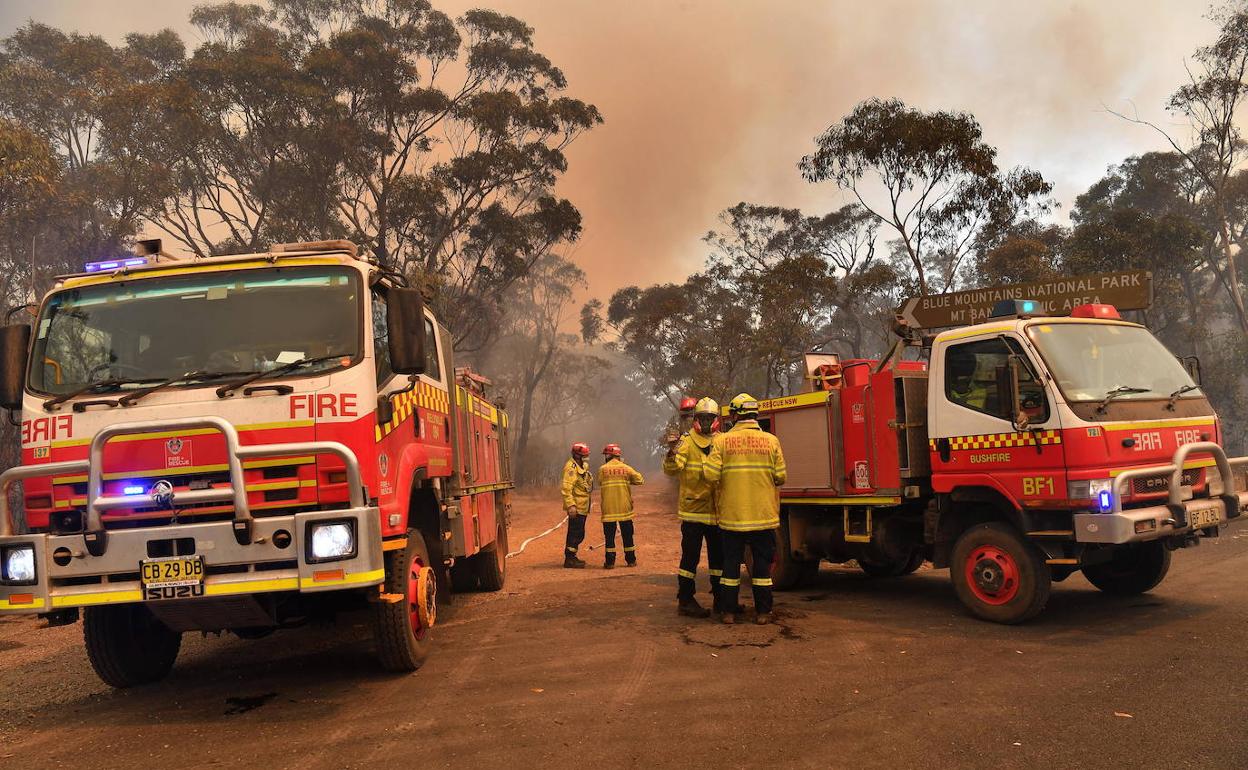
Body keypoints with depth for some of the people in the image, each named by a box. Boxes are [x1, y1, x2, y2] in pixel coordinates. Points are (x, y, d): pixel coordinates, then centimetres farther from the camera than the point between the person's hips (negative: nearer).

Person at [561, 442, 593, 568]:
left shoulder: (583, 466, 15)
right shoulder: (571, 467, -17)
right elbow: (566, 488, -25)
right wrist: (571, 505, -30)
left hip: (582, 506, 10)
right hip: (576, 508, -10)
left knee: (577, 533, 16)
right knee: (576, 533, -8)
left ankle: (571, 557, 26)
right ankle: (569, 559, -3)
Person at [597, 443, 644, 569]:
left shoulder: (602, 469, -4)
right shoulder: (626, 468, -2)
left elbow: (599, 483, 6)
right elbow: (640, 480, 1)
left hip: (608, 508, -1)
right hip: (624, 507, 1)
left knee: (609, 535, 4)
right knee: (627, 535, 11)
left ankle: (610, 562, 2)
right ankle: (631, 560, 16)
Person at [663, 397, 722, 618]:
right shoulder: (686, 442, -5)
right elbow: (672, 469, -18)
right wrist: (671, 456, -38)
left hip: (717, 511, 5)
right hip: (692, 510, -5)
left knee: (719, 556, 14)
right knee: (690, 556, -1)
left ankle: (720, 599, 26)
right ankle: (685, 600, 7)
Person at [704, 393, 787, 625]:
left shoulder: (722, 441, -6)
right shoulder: (771, 441, -3)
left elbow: (711, 475, -12)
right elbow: (781, 477, -1)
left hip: (732, 516, 0)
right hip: (764, 515, 0)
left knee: (731, 563, 10)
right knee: (762, 563, 9)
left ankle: (729, 611, 14)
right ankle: (762, 612, 12)